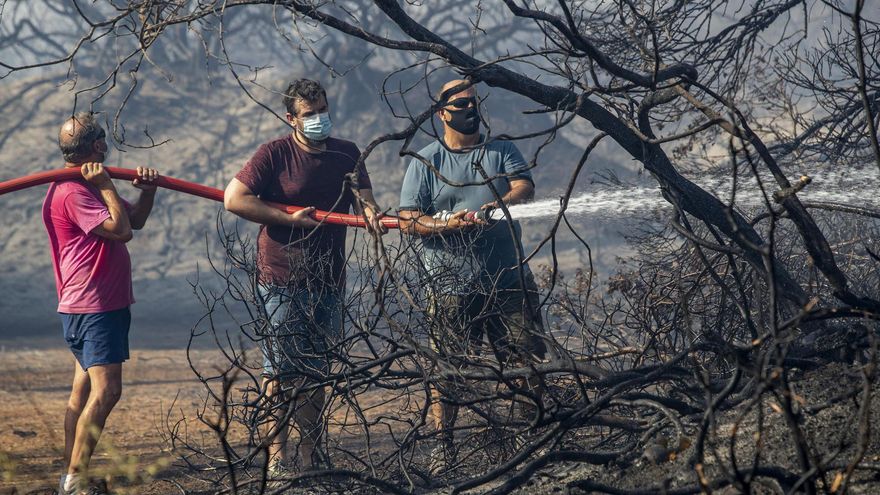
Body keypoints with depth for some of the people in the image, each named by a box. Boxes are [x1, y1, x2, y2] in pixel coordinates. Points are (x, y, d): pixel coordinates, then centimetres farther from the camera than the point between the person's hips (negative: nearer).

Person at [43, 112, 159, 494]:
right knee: (105, 391, -18)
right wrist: (106, 186, -16)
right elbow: (120, 230, -23)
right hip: (92, 306, -11)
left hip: (105, 303, 11)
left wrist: (147, 191, 0)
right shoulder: (72, 193, -16)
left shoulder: (90, 185, 17)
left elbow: (134, 220, 17)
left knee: (85, 390, 11)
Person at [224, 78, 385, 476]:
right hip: (282, 278, -5)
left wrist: (370, 211, -25)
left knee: (315, 369, 12)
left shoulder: (347, 154, 10)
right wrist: (290, 218, -16)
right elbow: (234, 199, -13)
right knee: (281, 369, -5)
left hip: (328, 278, 5)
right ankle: (277, 457, -2)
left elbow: (361, 193, -1)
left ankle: (312, 453, 20)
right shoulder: (275, 154, -7)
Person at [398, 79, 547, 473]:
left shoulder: (502, 152, 11)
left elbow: (525, 187, -8)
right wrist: (448, 225, -20)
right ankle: (444, 444, 11)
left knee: (527, 360, 3)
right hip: (451, 285, -2)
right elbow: (408, 220, -3)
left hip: (509, 280, 2)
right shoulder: (426, 162, 4)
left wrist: (503, 202, -30)